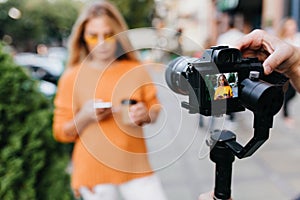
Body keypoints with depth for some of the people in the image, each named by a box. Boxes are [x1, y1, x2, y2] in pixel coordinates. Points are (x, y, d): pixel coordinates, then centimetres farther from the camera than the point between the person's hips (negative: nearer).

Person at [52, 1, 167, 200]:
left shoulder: (136, 71, 0)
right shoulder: (72, 77, -4)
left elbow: (155, 108, 10)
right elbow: (61, 132, 0)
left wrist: (145, 115, -12)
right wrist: (84, 116, -19)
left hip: (136, 167, 2)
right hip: (94, 172, -1)